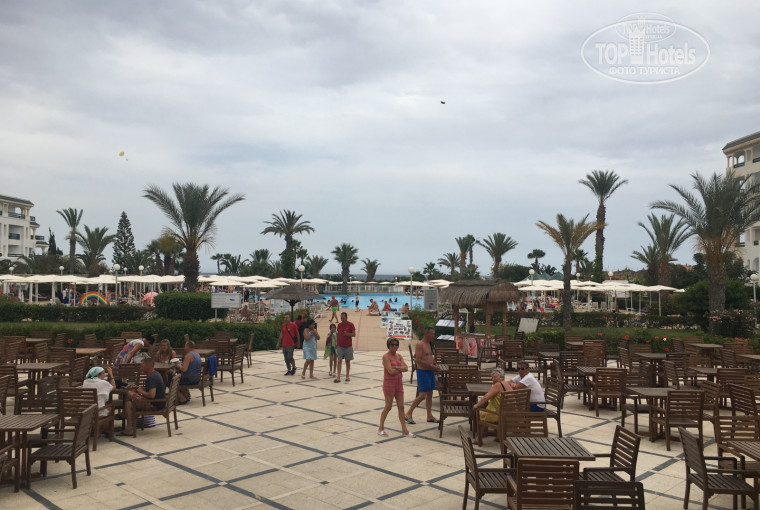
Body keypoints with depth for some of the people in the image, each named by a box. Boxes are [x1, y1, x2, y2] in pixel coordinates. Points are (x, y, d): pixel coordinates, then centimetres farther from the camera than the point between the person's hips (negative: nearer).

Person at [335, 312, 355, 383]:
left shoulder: (351, 325, -5)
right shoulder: (339, 325, 6)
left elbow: (354, 334, -7)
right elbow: (338, 334, 13)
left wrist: (347, 334, -23)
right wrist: (337, 343, 9)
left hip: (348, 346, -2)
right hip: (340, 346, 2)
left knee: (348, 361, 8)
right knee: (339, 361, -6)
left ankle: (347, 376, 19)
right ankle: (338, 377, -7)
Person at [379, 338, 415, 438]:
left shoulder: (399, 356, 7)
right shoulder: (386, 357, -13)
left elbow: (406, 368, -4)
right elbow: (391, 371, -22)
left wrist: (396, 367, -17)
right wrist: (401, 369, -8)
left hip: (399, 383, 7)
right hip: (389, 383, -6)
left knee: (401, 407, 8)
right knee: (388, 407, 3)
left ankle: (404, 430, 14)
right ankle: (381, 429, 18)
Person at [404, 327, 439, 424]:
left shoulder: (428, 344, 14)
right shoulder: (419, 345, -15)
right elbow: (418, 360, -22)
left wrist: (434, 365, 6)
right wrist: (431, 366, -20)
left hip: (430, 371, 9)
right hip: (423, 372, -9)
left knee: (430, 394, 12)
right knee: (422, 395, -8)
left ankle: (429, 416, 20)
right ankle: (408, 414, 3)